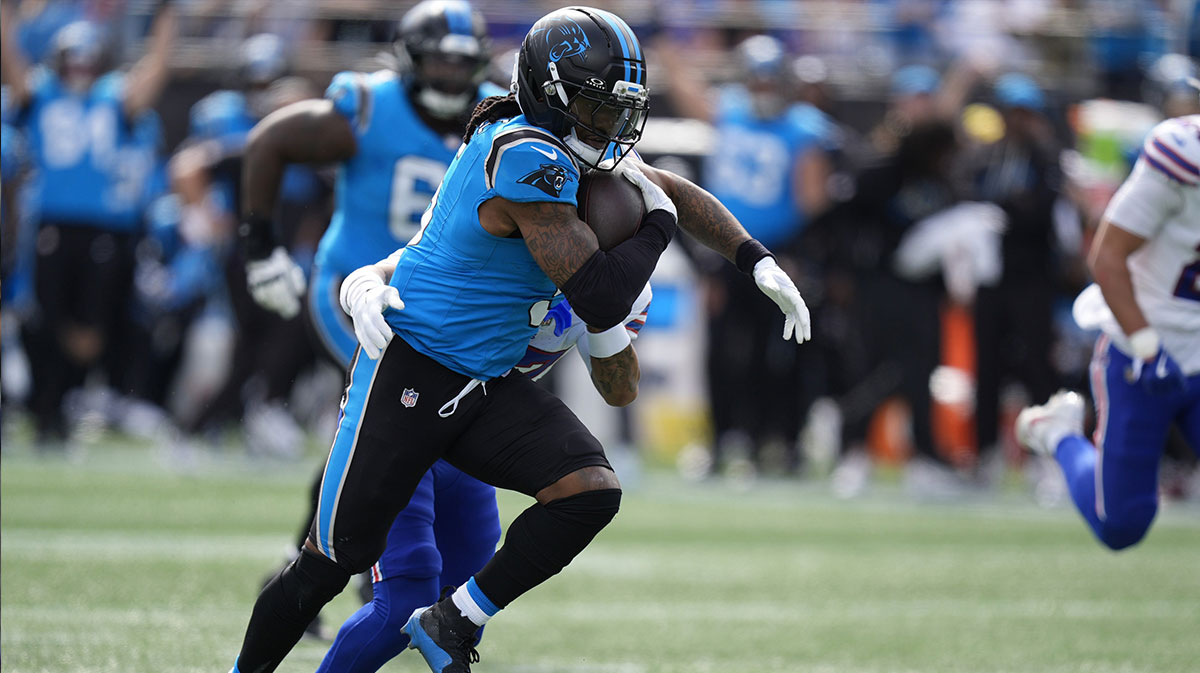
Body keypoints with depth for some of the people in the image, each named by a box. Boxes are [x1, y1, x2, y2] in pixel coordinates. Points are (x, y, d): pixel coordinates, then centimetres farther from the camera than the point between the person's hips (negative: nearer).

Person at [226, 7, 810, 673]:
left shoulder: (572, 144, 5)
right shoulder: (524, 157, -23)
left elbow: (677, 193, 21)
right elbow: (599, 297, -25)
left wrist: (761, 264, 12)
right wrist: (658, 225, -9)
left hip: (490, 388, 8)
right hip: (409, 370, -8)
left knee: (592, 492, -14)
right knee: (333, 557, -2)